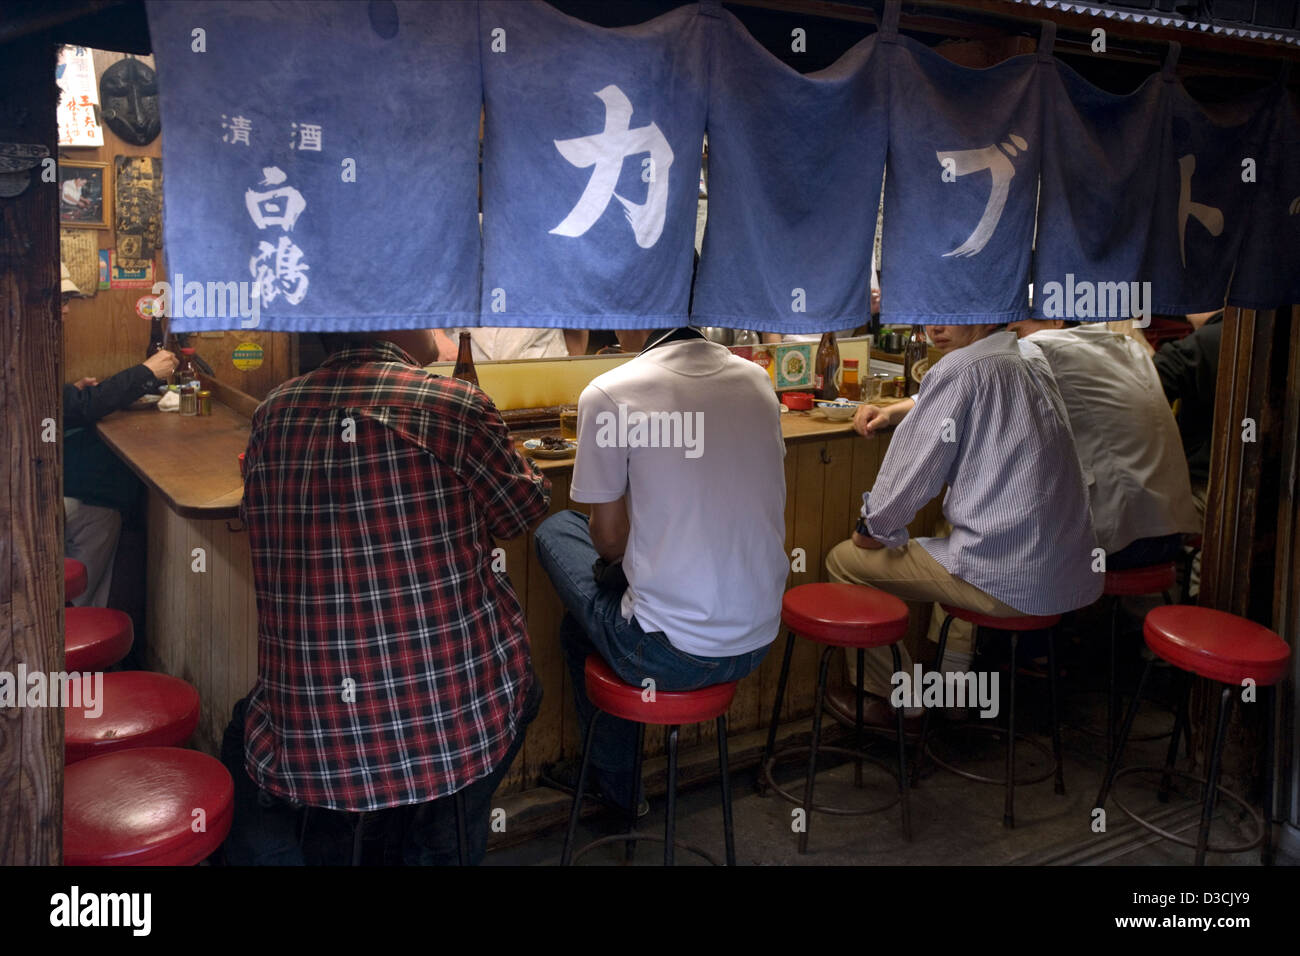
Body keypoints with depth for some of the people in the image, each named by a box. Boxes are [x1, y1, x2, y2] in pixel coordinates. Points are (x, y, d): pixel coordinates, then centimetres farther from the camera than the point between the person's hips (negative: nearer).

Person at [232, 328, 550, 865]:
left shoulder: (271, 414, 1)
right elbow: (526, 509, 3)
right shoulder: (453, 405, -11)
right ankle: (442, 845, 32)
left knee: (248, 720, 36)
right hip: (453, 736, -3)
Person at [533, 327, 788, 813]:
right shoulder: (757, 379, 3)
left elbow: (609, 538, -8)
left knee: (555, 530, 19)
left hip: (672, 656, -6)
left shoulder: (609, 394, -15)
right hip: (758, 643, 6)